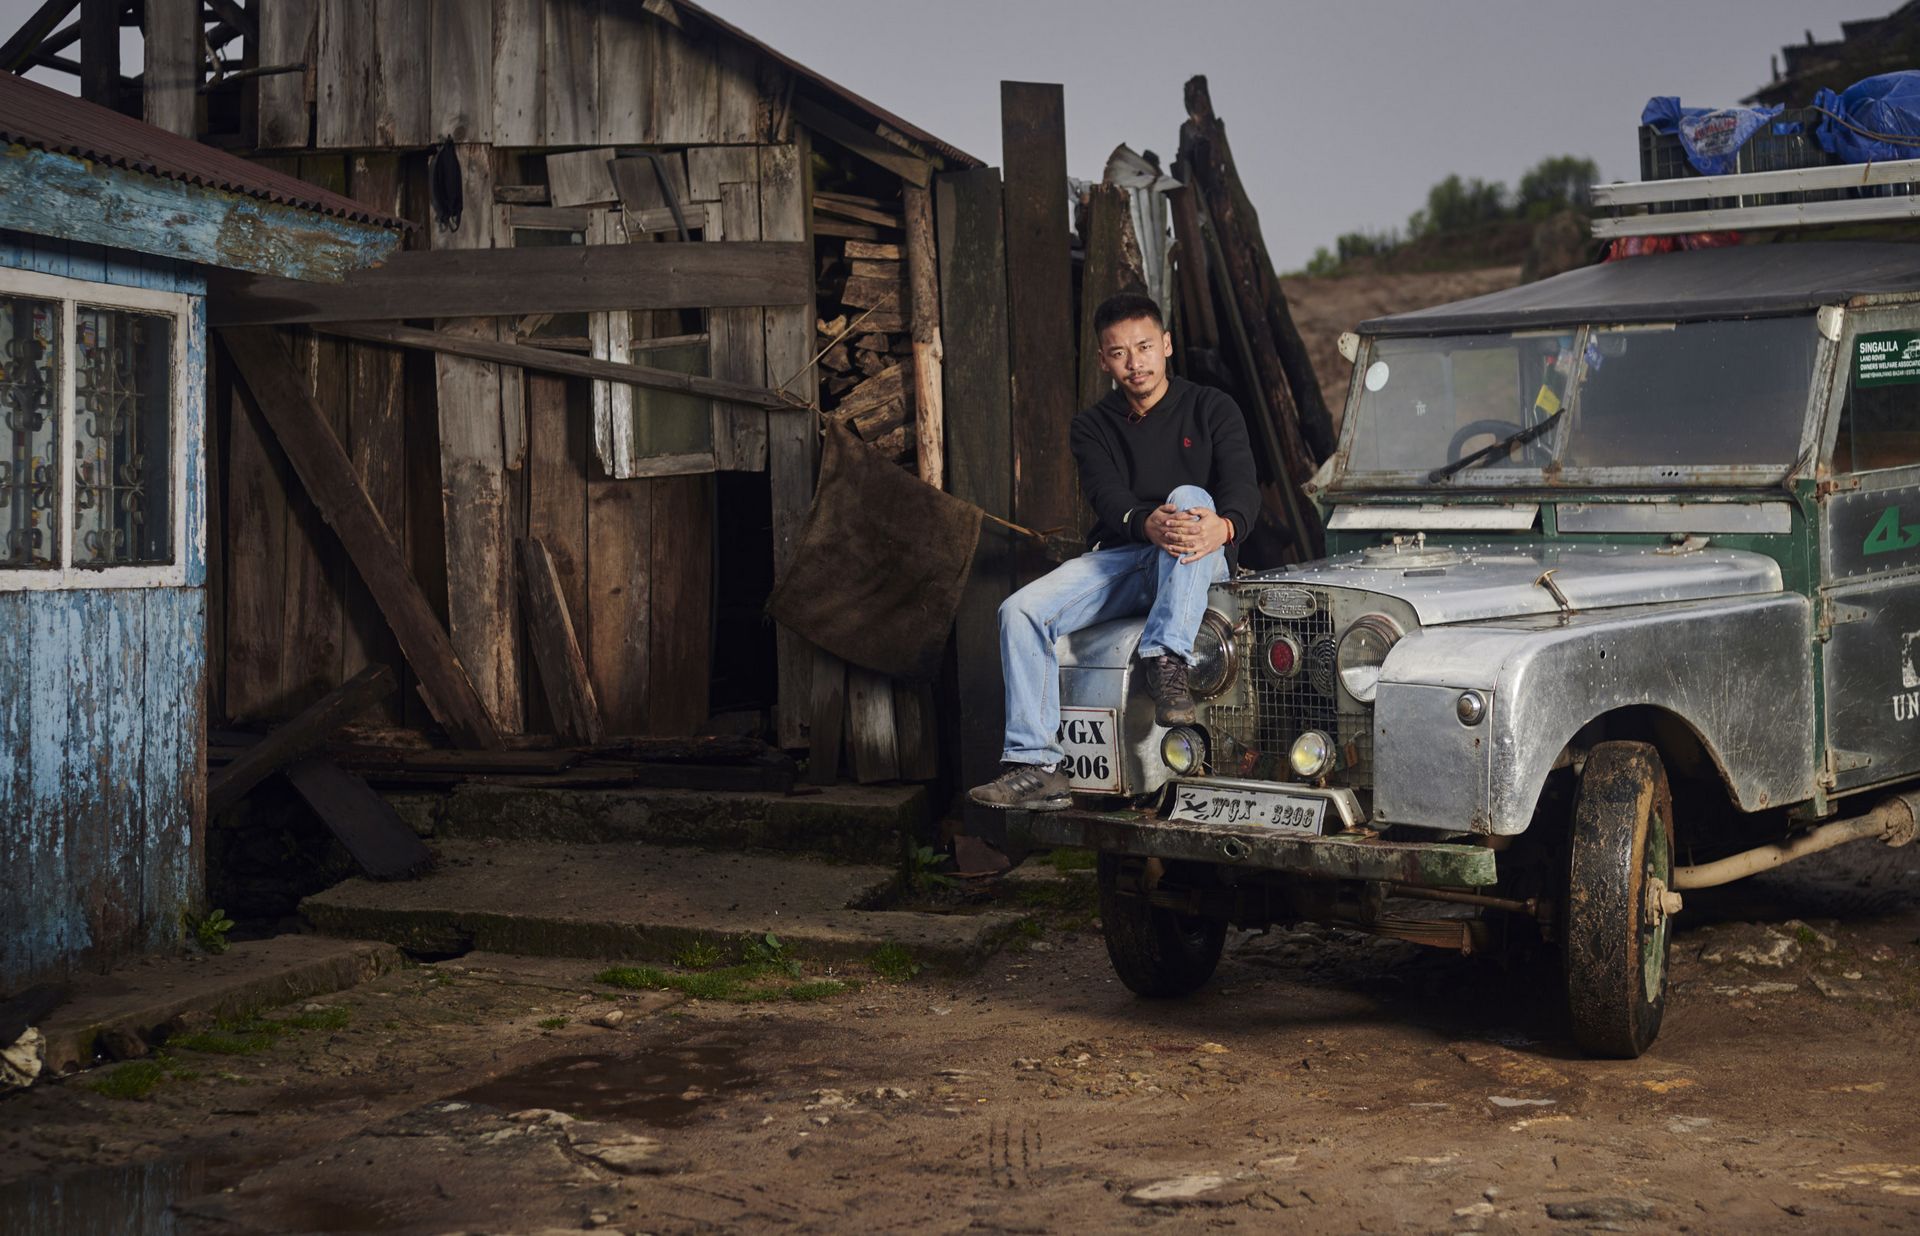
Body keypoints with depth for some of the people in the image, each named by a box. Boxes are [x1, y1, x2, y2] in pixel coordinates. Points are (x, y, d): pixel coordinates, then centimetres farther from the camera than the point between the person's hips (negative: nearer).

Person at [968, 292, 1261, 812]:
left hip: (1199, 562, -3)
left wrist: (1223, 526, -36)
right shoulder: (1093, 427, 10)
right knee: (1021, 611, -21)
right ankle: (1035, 765, -23)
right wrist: (1147, 524, -33)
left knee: (1189, 496, -35)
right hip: (1119, 556, 3)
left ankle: (1166, 660, -42)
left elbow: (1243, 485, -10)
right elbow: (1106, 496, -8)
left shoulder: (1211, 408, 4)